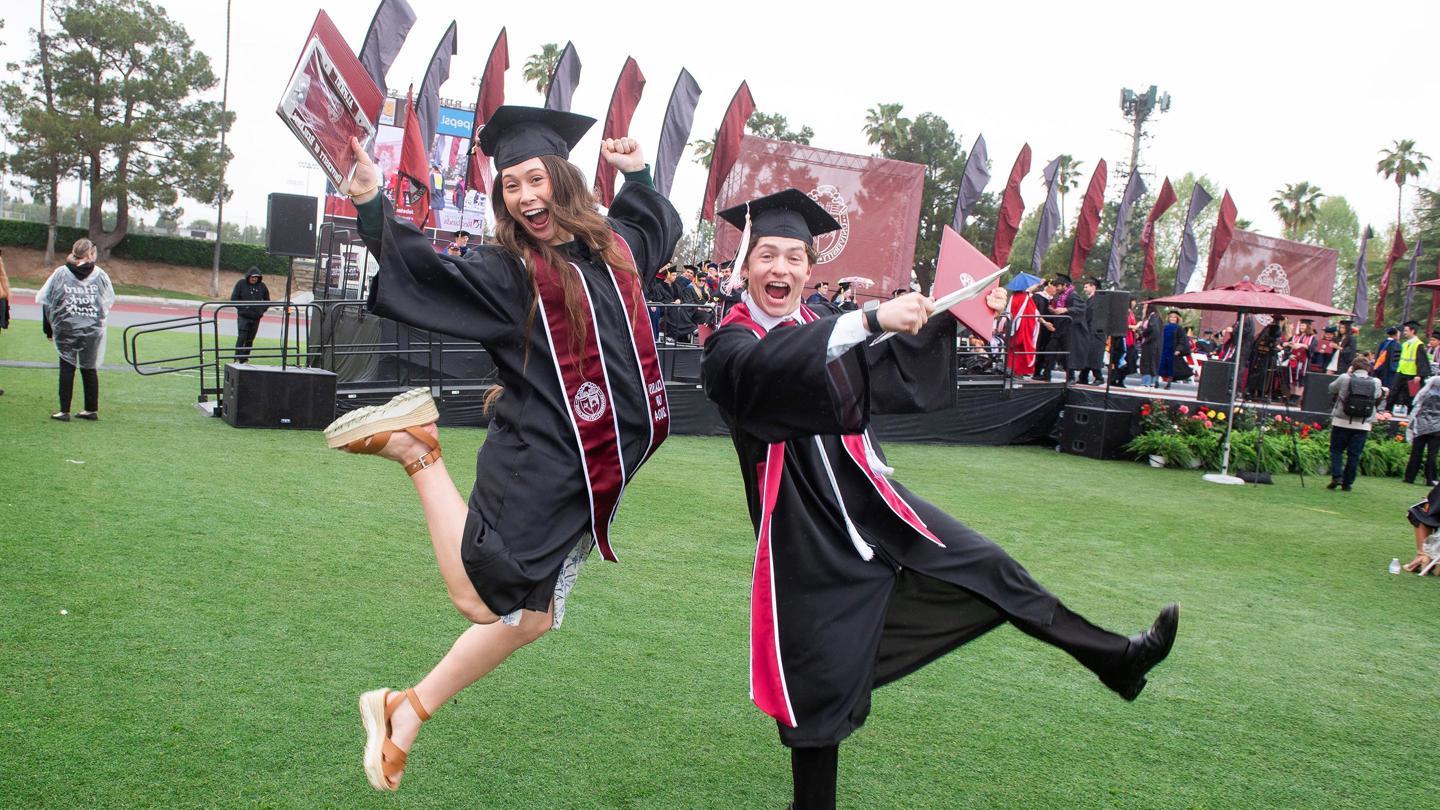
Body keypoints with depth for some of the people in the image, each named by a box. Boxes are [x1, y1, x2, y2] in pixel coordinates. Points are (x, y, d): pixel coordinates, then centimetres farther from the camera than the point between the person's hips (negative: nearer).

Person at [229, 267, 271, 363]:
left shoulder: (262, 286, 7)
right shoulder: (241, 284, -1)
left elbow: (267, 300, 18)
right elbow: (233, 298, 0)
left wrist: (261, 310, 6)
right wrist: (241, 308, -8)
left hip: (256, 318, 3)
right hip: (243, 316, -3)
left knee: (250, 340, 7)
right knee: (241, 338, -12)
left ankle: (245, 359, 16)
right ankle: (237, 359, -11)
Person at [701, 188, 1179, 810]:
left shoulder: (825, 328, 7)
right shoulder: (729, 346, -11)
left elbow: (890, 379, 19)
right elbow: (770, 365, -35)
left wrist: (945, 314, 7)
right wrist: (871, 319, -46)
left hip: (870, 504, 5)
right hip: (809, 535, -5)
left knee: (987, 570, 5)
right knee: (820, 681, 3)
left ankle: (1116, 659, 20)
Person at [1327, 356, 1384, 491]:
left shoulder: (1345, 378, -5)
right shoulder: (1376, 382, 0)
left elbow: (1331, 389, 11)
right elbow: (1378, 398, 13)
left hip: (1342, 422, -2)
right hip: (1363, 425, 2)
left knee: (1336, 450, 9)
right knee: (1354, 455, 6)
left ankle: (1336, 476, -7)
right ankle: (1347, 483, 8)